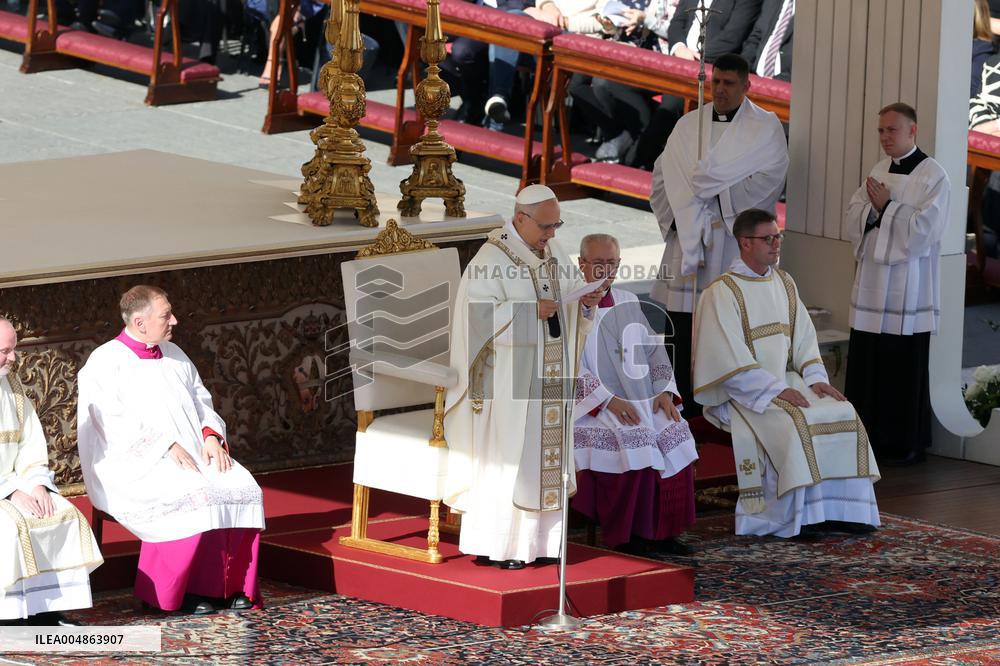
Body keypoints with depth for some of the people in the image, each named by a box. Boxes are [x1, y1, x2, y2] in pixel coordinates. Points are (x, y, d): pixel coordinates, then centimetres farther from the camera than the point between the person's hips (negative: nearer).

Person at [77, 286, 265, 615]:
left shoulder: (173, 355, 17)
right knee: (195, 497, -33)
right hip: (135, 466, -7)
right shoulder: (105, 363, -5)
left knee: (244, 489, -19)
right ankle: (176, 591, -20)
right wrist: (166, 447, -22)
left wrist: (211, 436, -1)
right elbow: (114, 424, -15)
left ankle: (232, 584, -12)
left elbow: (202, 402, 20)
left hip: (194, 455, 7)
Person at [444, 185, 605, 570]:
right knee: (505, 457, -5)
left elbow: (569, 309, 17)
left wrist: (586, 304, -5)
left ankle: (536, 539, 13)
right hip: (509, 376, -7)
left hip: (550, 375, 7)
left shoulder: (554, 254, 11)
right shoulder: (492, 258, -12)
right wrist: (530, 310, -26)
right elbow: (478, 313, -19)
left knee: (546, 453, 8)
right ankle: (494, 546, -1)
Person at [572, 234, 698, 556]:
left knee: (676, 436, -19)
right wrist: (609, 400, -19)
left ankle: (661, 532, -12)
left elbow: (654, 351, 19)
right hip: (593, 406, -6)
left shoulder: (629, 303, 18)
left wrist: (664, 391, 1)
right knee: (633, 441, -30)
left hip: (642, 400, 6)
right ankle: (625, 537, -20)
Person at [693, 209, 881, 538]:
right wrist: (775, 389, -23)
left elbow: (804, 338, 13)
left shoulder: (784, 284, 13)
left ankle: (838, 510, -15)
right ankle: (799, 515, -25)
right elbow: (730, 358, -17)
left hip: (784, 381, 7)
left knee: (841, 415, -15)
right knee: (796, 424, -31)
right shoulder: (722, 293, -10)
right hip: (743, 390, -7)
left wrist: (816, 379, -5)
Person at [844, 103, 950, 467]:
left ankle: (907, 444, 7)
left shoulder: (933, 177, -8)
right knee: (866, 365, 7)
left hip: (907, 289, -6)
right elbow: (854, 218, 10)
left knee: (904, 369, -1)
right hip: (872, 283, 6)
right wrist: (873, 207, -11)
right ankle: (871, 437, 16)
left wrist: (885, 206, -11)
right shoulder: (878, 172, 13)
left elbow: (925, 229, -16)